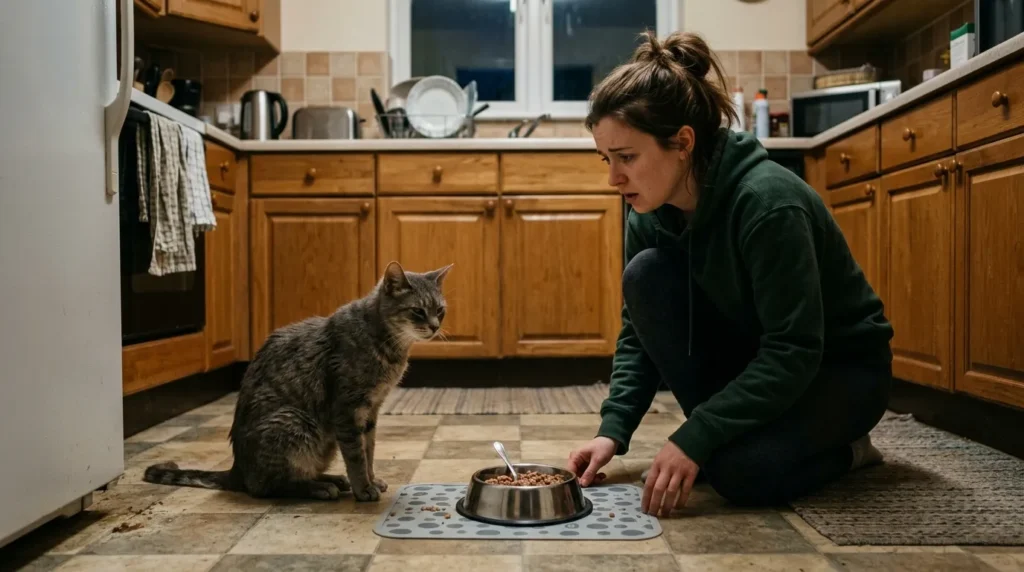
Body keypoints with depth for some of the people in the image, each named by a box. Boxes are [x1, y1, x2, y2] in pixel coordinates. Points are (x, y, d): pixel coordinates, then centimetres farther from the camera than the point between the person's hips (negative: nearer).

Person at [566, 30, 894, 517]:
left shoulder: (767, 201, -32)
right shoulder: (648, 213, -11)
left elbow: (794, 353, -32)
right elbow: (639, 331, -3)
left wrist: (693, 440, -33)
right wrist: (613, 430, -16)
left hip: (838, 367, -6)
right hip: (753, 358, 6)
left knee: (741, 471, -32)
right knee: (646, 276, -19)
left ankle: (845, 450, 3)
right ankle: (721, 440, -5)